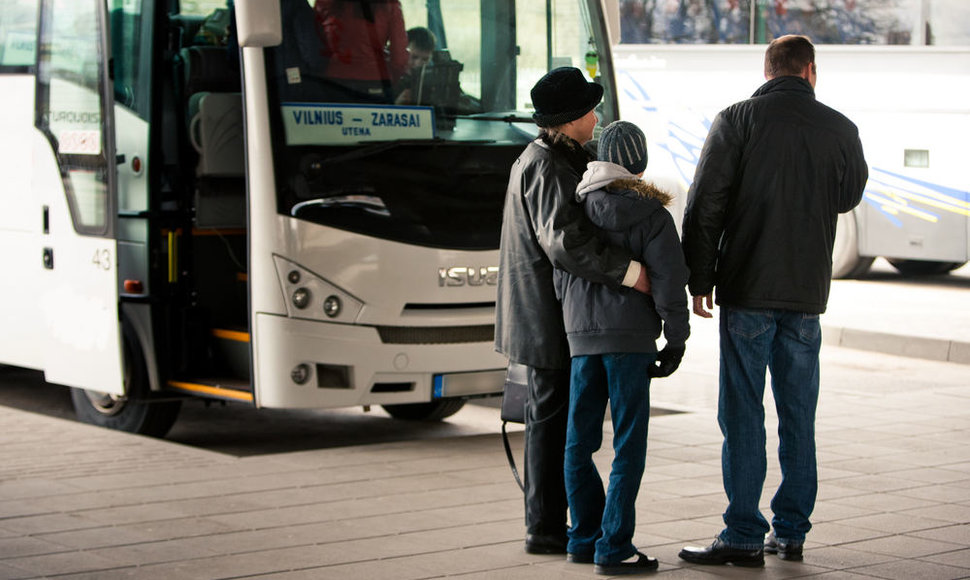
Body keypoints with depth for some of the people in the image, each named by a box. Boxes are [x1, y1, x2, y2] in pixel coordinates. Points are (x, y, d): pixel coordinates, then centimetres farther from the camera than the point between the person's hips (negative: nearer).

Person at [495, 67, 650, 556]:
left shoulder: (535, 158, 14)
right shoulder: (551, 170, -19)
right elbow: (565, 240, -32)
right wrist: (630, 271, -32)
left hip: (542, 314, 11)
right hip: (553, 317, -11)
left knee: (550, 417, 16)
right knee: (553, 418, -3)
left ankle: (545, 522, 25)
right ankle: (546, 528, 3)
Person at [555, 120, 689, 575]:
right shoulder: (651, 215, -5)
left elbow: (561, 276, 13)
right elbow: (669, 281, -7)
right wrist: (676, 340, 0)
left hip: (581, 337, 5)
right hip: (631, 337, -4)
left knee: (580, 442, 12)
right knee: (628, 445, -2)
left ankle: (584, 537, 18)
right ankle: (614, 548, -5)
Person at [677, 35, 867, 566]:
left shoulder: (736, 121, -5)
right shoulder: (839, 129, 3)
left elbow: (705, 206, -7)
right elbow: (849, 196, 20)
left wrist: (699, 280, 0)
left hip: (748, 290, -3)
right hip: (807, 293, 3)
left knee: (743, 416, -1)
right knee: (798, 416, 11)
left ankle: (744, 537, -2)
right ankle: (791, 532, 15)